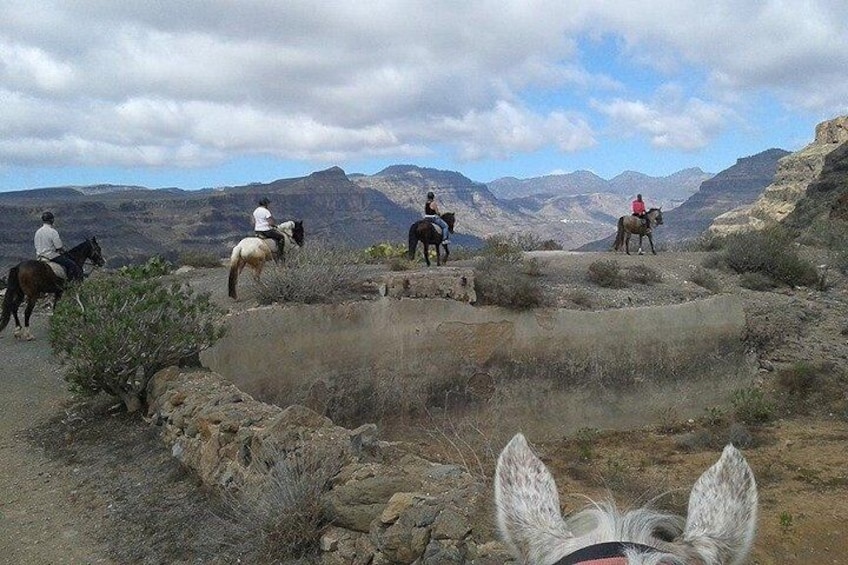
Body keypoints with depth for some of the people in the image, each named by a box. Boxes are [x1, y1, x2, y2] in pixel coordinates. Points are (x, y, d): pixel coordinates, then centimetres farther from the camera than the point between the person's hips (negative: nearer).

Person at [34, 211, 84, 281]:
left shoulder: (37, 232, 7)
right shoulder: (53, 232, -18)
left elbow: (36, 247, 14)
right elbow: (59, 248, -16)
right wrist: (63, 251, 5)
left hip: (40, 256, 9)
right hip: (51, 256, -9)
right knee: (72, 265, -5)